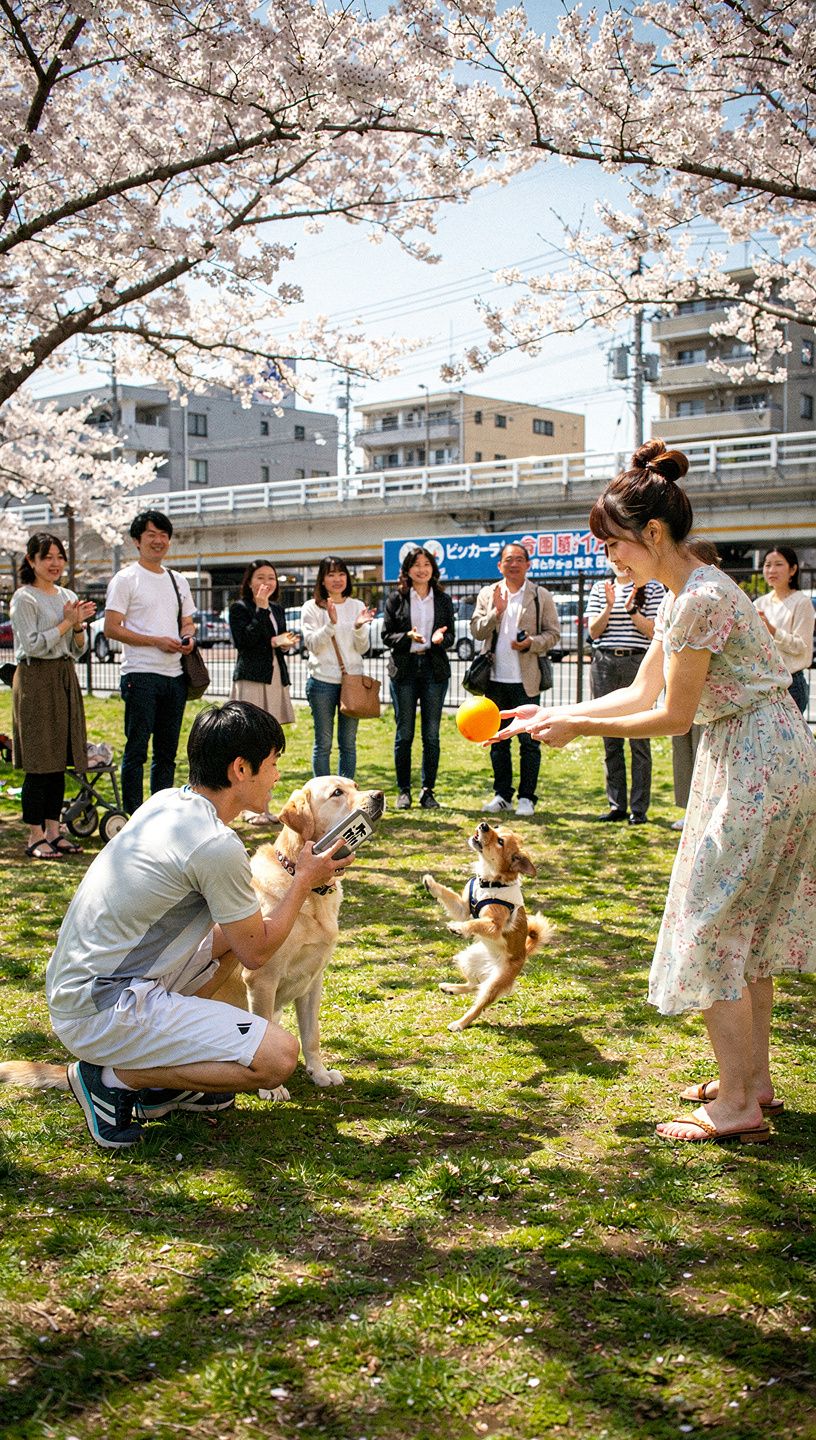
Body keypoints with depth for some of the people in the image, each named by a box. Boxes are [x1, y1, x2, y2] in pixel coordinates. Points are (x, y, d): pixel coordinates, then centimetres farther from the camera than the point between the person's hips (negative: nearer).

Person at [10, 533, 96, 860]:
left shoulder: (69, 597, 15)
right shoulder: (24, 598, -6)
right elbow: (32, 645, -14)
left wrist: (78, 625, -3)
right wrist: (67, 622, -12)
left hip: (65, 679, 7)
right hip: (36, 680, -7)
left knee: (60, 760, 8)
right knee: (39, 762, -6)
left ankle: (53, 830, 16)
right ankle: (35, 836, 0)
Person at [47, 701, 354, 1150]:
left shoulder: (165, 802, 6)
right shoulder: (216, 845, -20)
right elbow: (256, 953, -7)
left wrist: (300, 873, 17)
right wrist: (304, 881, 5)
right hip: (106, 1013, -10)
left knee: (234, 930, 22)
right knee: (278, 1056, -15)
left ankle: (162, 1068, 17)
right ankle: (114, 1077, -4)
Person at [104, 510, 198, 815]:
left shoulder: (178, 581, 17)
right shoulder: (125, 579, -3)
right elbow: (111, 629, -9)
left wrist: (189, 637, 0)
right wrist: (156, 641, -16)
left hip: (174, 675, 7)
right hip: (141, 675, -6)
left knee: (167, 752, 11)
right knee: (136, 749, -4)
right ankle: (133, 817, 1)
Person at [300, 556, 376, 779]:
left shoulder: (357, 607, 8)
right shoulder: (312, 608, 1)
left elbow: (362, 648, 4)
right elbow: (313, 645, -8)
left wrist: (359, 627, -15)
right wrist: (331, 624, -22)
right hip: (322, 682, -3)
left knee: (348, 743, 8)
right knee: (323, 743, 1)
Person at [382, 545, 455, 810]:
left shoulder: (443, 599, 8)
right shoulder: (396, 598, 3)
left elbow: (451, 636, 7)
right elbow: (386, 635, 0)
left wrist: (440, 638, -16)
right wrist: (408, 637, -19)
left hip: (435, 669, 2)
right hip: (404, 669, -1)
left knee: (431, 734, 3)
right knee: (404, 733, 2)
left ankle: (428, 791, 12)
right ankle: (403, 791, 11)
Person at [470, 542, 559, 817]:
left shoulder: (541, 596, 3)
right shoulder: (488, 595, 9)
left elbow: (553, 633, 3)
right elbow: (476, 631, 2)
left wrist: (532, 643, -15)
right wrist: (496, 611, -13)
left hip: (526, 680, -3)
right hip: (496, 678, 3)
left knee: (529, 741, 0)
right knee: (498, 739, 10)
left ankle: (526, 797, 8)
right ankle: (502, 794, 20)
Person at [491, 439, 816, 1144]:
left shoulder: (699, 598, -21)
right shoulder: (685, 594, 12)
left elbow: (673, 716, -18)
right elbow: (641, 694, 14)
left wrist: (578, 727, -10)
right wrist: (551, 714, 8)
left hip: (757, 767, -10)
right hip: (757, 765, 10)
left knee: (711, 925, -4)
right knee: (745, 927, 16)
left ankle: (737, 1104, 4)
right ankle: (755, 1079, 26)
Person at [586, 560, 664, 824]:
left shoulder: (651, 587, 5)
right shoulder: (600, 588, 13)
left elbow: (654, 632, -2)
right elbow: (593, 631, 5)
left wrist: (631, 609, -13)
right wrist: (609, 606, -9)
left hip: (638, 663, -3)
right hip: (604, 664, 3)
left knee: (639, 738, -5)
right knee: (611, 740, 5)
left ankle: (639, 808, -1)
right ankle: (616, 805, 11)